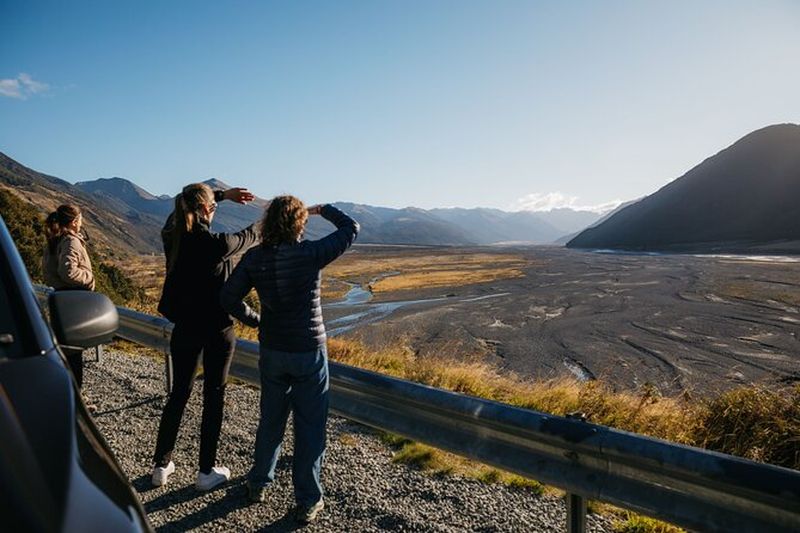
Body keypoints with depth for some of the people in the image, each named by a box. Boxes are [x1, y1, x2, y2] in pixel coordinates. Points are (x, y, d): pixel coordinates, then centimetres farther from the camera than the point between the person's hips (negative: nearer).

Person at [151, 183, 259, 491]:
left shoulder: (171, 235, -5)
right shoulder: (216, 244, -21)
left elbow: (186, 208, 17)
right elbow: (248, 238, 0)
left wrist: (223, 195, 21)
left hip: (184, 327, 5)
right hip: (216, 329, -5)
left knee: (178, 394, 17)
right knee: (213, 397, 8)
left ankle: (161, 466, 28)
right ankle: (206, 472, 18)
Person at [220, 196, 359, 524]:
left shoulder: (254, 258, -5)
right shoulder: (309, 253, -16)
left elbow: (229, 298, -3)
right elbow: (351, 229, -4)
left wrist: (255, 321, 10)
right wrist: (323, 210, 11)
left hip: (272, 352, 4)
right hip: (309, 352, -4)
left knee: (271, 420, 22)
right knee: (309, 427, 8)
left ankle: (258, 484, 38)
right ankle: (307, 502, 19)